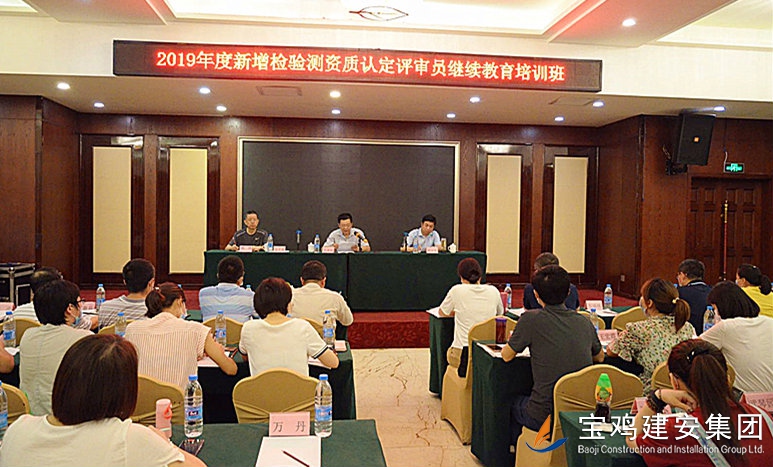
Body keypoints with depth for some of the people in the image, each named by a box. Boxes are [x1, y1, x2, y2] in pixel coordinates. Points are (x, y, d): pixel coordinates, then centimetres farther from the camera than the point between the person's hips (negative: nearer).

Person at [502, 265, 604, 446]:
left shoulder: (531, 319, -13)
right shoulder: (584, 322, 2)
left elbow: (506, 356, -1)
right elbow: (600, 357, 19)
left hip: (545, 416, -4)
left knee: (513, 403, 27)